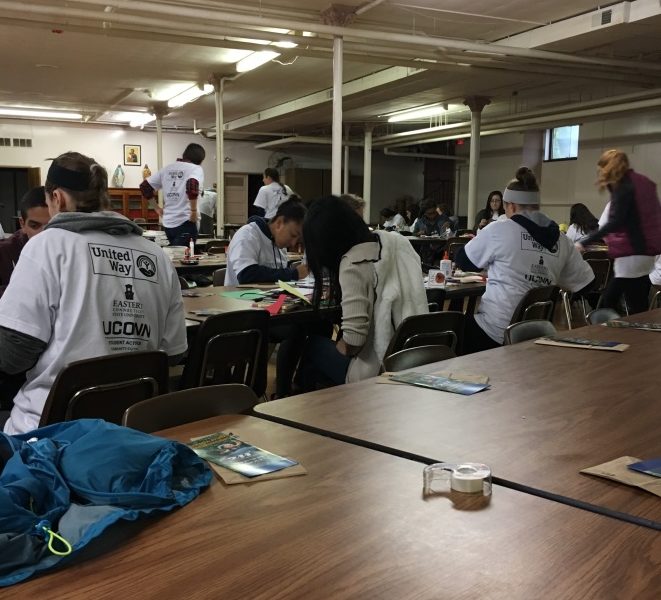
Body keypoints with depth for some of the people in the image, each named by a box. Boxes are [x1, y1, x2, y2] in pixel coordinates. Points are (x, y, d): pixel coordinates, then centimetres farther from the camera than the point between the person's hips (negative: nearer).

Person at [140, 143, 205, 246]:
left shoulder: (167, 168, 14)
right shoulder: (196, 169, -3)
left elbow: (145, 187, 16)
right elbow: (192, 186, -25)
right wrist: (194, 211, -16)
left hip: (167, 223, 7)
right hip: (185, 222, -6)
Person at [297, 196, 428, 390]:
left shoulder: (352, 264, -18)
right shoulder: (396, 241, 4)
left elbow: (353, 341, -23)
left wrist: (338, 347, -1)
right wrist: (337, 292, 25)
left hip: (378, 371, -7)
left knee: (314, 344, 14)